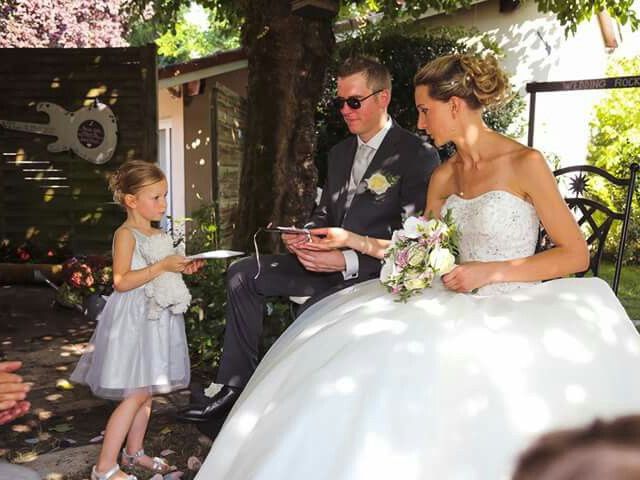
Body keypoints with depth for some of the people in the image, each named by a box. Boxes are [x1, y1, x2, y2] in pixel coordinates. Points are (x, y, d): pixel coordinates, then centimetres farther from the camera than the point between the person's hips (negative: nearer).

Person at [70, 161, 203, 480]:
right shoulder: (126, 234, -12)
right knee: (136, 394, -7)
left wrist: (183, 269, 6)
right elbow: (121, 282, -22)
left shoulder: (160, 236, 12)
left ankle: (134, 451, 29)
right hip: (133, 321, -8)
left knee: (146, 391, 14)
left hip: (157, 318, 8)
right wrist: (162, 267, -25)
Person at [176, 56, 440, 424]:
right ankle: (237, 386, 2)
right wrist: (303, 236, -5)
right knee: (243, 274, 1)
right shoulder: (340, 153, 14)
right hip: (330, 263, 8)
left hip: (374, 271, -8)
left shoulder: (419, 156, -11)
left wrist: (347, 261, -26)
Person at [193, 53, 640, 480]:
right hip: (457, 306, 6)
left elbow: (577, 254, -8)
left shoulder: (525, 163, -9)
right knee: (356, 348, -7)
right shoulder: (443, 176, 8)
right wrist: (353, 240, 5)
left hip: (511, 309, -6)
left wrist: (490, 272, -17)